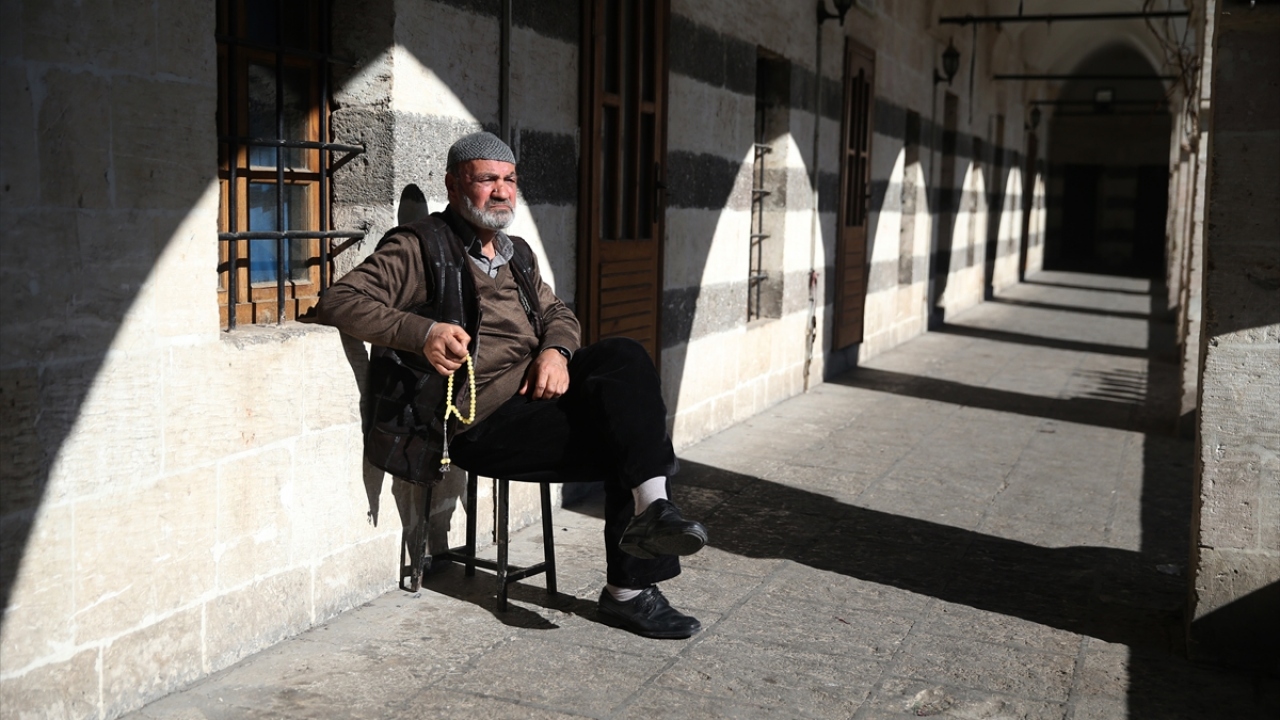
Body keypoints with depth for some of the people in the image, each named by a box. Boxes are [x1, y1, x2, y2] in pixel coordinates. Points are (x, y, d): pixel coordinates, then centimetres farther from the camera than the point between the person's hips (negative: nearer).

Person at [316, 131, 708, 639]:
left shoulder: (517, 254, 24)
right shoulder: (420, 248, 0)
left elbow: (557, 313, 26)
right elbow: (338, 301, -9)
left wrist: (556, 351, -1)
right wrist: (423, 332, -25)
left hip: (540, 387, 7)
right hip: (481, 421, -7)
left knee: (625, 358, -21)